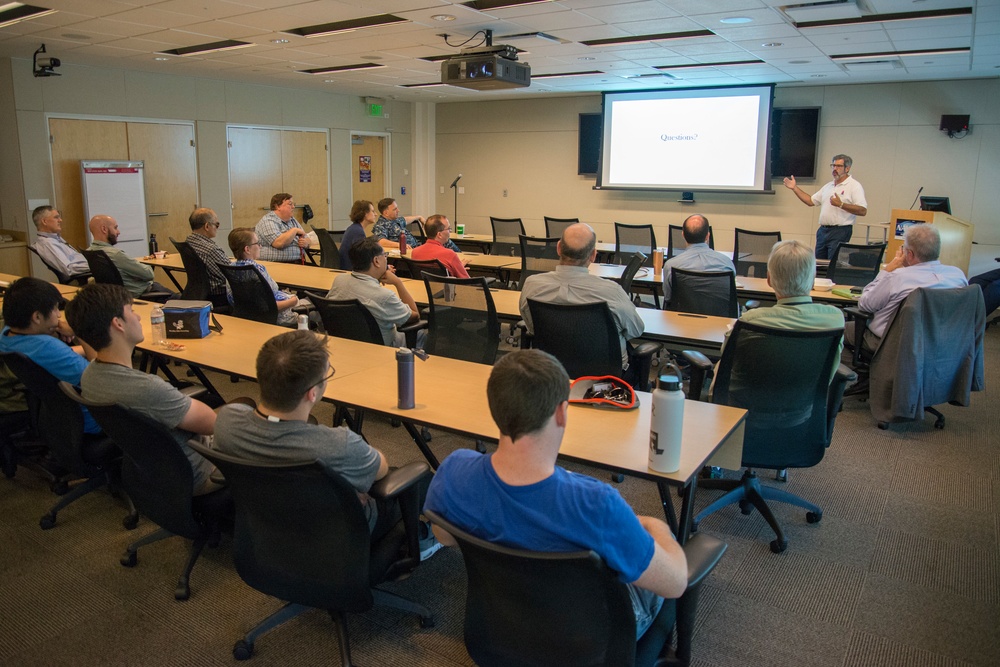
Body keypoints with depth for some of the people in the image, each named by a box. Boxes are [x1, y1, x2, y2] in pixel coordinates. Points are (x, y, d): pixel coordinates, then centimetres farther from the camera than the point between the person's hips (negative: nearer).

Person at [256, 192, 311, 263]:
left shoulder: (292, 220, 19)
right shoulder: (267, 221, -6)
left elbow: (307, 239, 21)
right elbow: (279, 243, -22)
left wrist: (306, 243, -3)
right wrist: (295, 230, -8)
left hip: (299, 262, 8)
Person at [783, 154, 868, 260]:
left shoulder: (854, 186, -6)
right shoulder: (828, 186, 17)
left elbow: (863, 211, -15)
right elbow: (811, 201, 20)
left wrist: (841, 205, -24)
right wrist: (794, 188, 14)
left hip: (840, 232, -7)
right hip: (823, 230, 7)